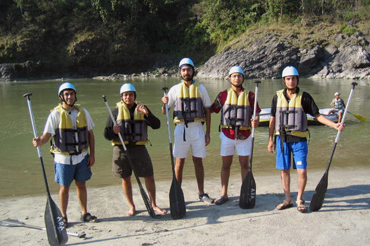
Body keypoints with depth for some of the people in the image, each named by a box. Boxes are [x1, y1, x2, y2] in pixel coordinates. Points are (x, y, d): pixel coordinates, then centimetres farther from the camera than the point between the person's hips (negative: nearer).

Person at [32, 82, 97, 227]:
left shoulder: (83, 112, 3)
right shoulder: (56, 114, -8)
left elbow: (90, 134, 8)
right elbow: (47, 134, -13)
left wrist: (92, 154, 4)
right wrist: (40, 142, -36)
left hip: (81, 156, 3)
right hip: (63, 158, -3)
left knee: (81, 185, 13)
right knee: (64, 187, 6)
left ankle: (84, 214, 28)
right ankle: (63, 217, 21)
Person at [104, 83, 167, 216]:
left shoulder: (141, 109, 7)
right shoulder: (116, 112, 5)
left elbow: (156, 125, -5)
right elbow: (107, 134, 3)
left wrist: (147, 114, -20)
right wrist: (113, 132, -20)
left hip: (139, 148, 0)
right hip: (121, 149, 0)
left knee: (149, 177, 1)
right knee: (125, 179, 8)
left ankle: (153, 205, 18)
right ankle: (131, 206, 26)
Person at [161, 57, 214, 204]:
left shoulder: (200, 88, 6)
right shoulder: (175, 89, 4)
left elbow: (207, 111, 7)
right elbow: (165, 112, 4)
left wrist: (208, 133, 2)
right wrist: (164, 103, -19)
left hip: (197, 128, 1)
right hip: (181, 128, 0)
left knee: (198, 161, 7)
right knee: (179, 161, 4)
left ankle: (201, 193, 18)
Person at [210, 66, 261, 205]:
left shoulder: (250, 95, 4)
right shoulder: (223, 95, 4)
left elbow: (256, 114, 1)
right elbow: (211, 109, 7)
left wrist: (255, 121, -20)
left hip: (244, 135, 0)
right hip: (227, 135, 0)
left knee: (244, 165, 7)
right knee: (226, 165, 6)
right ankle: (224, 194, 16)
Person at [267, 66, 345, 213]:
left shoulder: (304, 97, -1)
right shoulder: (278, 96, 5)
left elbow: (317, 115, 1)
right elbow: (273, 119, 9)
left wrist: (335, 125, -12)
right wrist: (270, 139, 7)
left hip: (299, 140, -2)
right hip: (282, 139, 2)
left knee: (302, 171, -5)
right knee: (284, 170, 7)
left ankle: (300, 200, 16)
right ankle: (287, 200, 22)